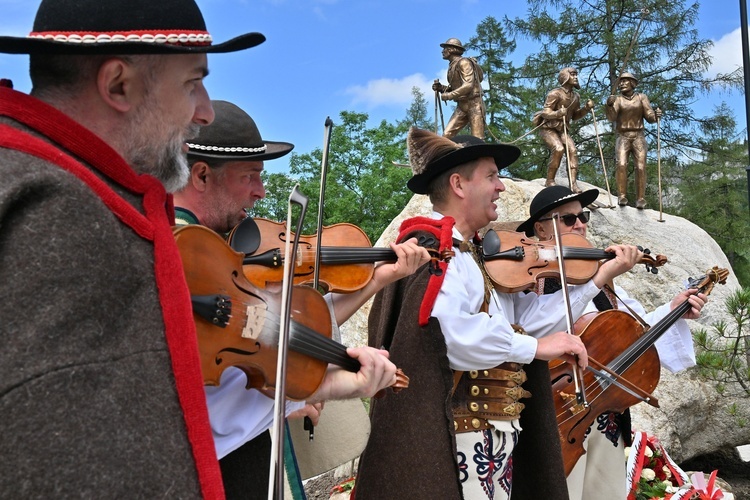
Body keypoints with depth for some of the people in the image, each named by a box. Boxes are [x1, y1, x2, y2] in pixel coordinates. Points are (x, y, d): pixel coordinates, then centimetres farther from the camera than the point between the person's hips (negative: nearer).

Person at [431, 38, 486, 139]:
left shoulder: (463, 63, -10)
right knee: (447, 135, -4)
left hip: (473, 104, -8)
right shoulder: (452, 66, 15)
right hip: (461, 106, 8)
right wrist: (441, 88, 4)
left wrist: (449, 95, -18)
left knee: (477, 140, -10)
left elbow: (468, 86, -21)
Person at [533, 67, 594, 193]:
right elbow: (546, 113, -17)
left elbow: (575, 116, 16)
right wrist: (558, 113, -36)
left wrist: (586, 108, 0)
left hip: (563, 129, 6)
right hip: (548, 128, -6)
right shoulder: (555, 93, -13)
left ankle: (573, 183, -16)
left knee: (572, 150, -15)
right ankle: (550, 180, -16)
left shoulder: (576, 96, 8)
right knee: (558, 149, -28)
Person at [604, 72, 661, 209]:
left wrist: (656, 115, -20)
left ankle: (640, 199, -9)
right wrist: (609, 105, -32)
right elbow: (611, 117, -13)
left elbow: (650, 117, 2)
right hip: (623, 137, -1)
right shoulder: (617, 99, 4)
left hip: (639, 137, 1)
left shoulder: (641, 97, 7)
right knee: (621, 165, -20)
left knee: (640, 167, -9)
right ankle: (622, 196, -18)